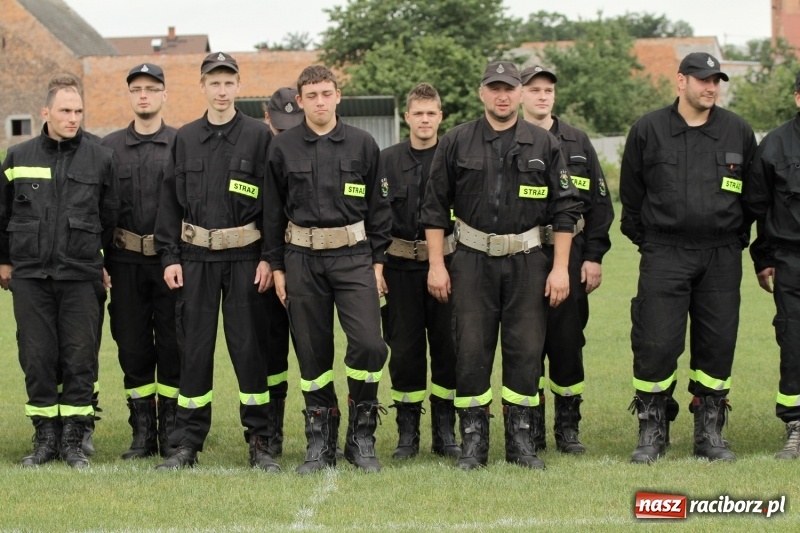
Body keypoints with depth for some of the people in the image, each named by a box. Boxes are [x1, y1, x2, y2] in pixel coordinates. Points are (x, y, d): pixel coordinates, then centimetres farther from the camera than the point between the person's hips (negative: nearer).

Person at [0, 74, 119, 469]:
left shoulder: (100, 159, 3)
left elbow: (110, 216, 11)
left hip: (80, 276, -1)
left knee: (80, 358, -1)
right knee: (37, 358, 2)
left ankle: (73, 440, 9)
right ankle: (45, 437, 13)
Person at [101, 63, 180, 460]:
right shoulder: (110, 147, 8)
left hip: (172, 259, -2)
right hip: (126, 263, 2)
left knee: (172, 348, 1)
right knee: (132, 348, 5)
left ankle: (172, 433, 10)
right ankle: (142, 433, 13)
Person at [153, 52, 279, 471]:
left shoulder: (259, 136, 0)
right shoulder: (185, 139, 8)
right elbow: (171, 201, 10)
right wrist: (169, 256, 3)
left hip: (245, 257, -2)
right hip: (195, 258, 2)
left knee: (249, 347, 0)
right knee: (193, 349, 4)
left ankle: (260, 442, 8)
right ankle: (187, 443, 11)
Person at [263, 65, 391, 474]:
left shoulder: (362, 144, 4)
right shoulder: (283, 148, 5)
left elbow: (378, 207, 7)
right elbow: (273, 211, 8)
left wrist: (378, 261, 2)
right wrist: (277, 267, 5)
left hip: (353, 256, -1)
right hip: (302, 259, 1)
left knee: (368, 343, -14)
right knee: (312, 352, 4)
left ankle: (361, 437, 2)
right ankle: (320, 442, 15)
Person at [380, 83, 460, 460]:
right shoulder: (387, 161, 5)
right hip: (401, 266, 0)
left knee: (448, 345, 2)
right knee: (404, 348, 3)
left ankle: (444, 431, 13)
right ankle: (407, 433, 13)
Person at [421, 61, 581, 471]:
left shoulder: (544, 145, 4)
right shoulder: (456, 143, 3)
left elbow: (564, 209, 4)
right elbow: (434, 207, 5)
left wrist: (560, 267, -2)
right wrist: (436, 264, -1)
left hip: (527, 260, 1)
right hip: (472, 261, 0)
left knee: (526, 352, 2)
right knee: (471, 352, -1)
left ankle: (521, 441, 11)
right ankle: (473, 442, 8)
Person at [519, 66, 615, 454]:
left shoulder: (578, 143, 10)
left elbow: (600, 203, 10)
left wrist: (594, 257, 3)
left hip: (570, 257, 1)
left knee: (568, 341, 2)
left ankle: (568, 427, 12)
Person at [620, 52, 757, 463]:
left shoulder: (738, 132, 6)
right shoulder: (648, 130, 1)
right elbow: (631, 194, 9)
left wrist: (737, 241, 14)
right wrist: (646, 241, 8)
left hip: (722, 257, 2)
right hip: (664, 256, -2)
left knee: (717, 345, 4)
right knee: (655, 344, -6)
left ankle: (709, 433, 16)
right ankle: (652, 433, 7)